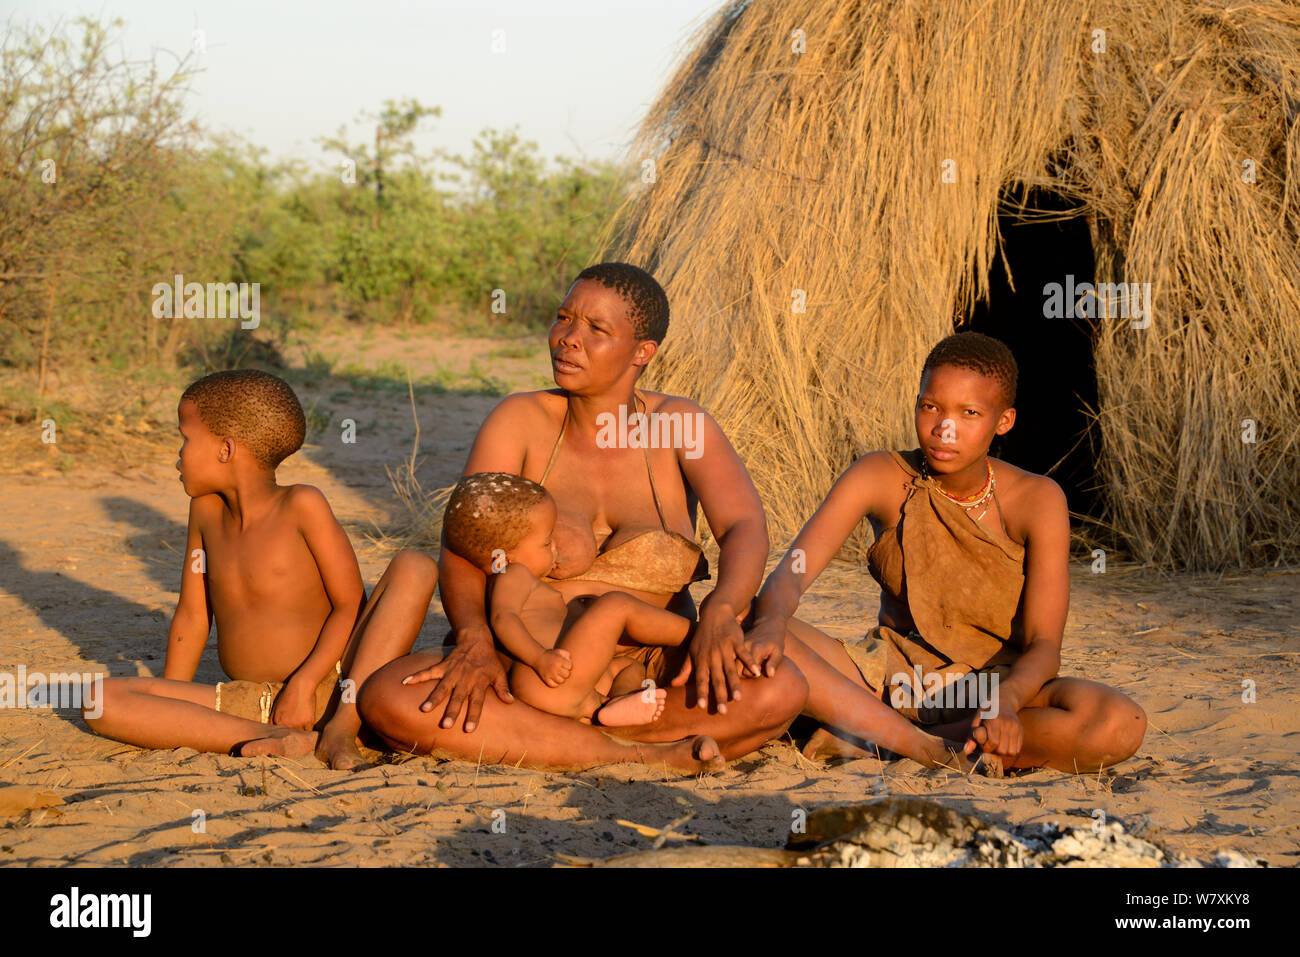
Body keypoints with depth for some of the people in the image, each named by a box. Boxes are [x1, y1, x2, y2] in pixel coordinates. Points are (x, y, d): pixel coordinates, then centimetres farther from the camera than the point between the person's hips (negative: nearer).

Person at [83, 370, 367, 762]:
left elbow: (351, 605, -8)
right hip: (241, 699, 5)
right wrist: (166, 714, 14)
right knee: (101, 700, -16)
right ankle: (260, 736, -29)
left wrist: (304, 685, -19)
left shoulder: (301, 505, -5)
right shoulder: (206, 510, 11)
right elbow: (192, 615, 16)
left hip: (322, 695, -5)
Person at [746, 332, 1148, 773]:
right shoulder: (880, 478, -8)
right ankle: (924, 747, -29)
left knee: (1118, 726, -33)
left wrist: (1006, 699, -40)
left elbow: (1043, 646, -17)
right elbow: (790, 574, -17)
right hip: (890, 672, 1)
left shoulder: (1036, 500, -11)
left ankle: (870, 737, -26)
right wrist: (770, 623, -42)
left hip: (988, 685, 0)